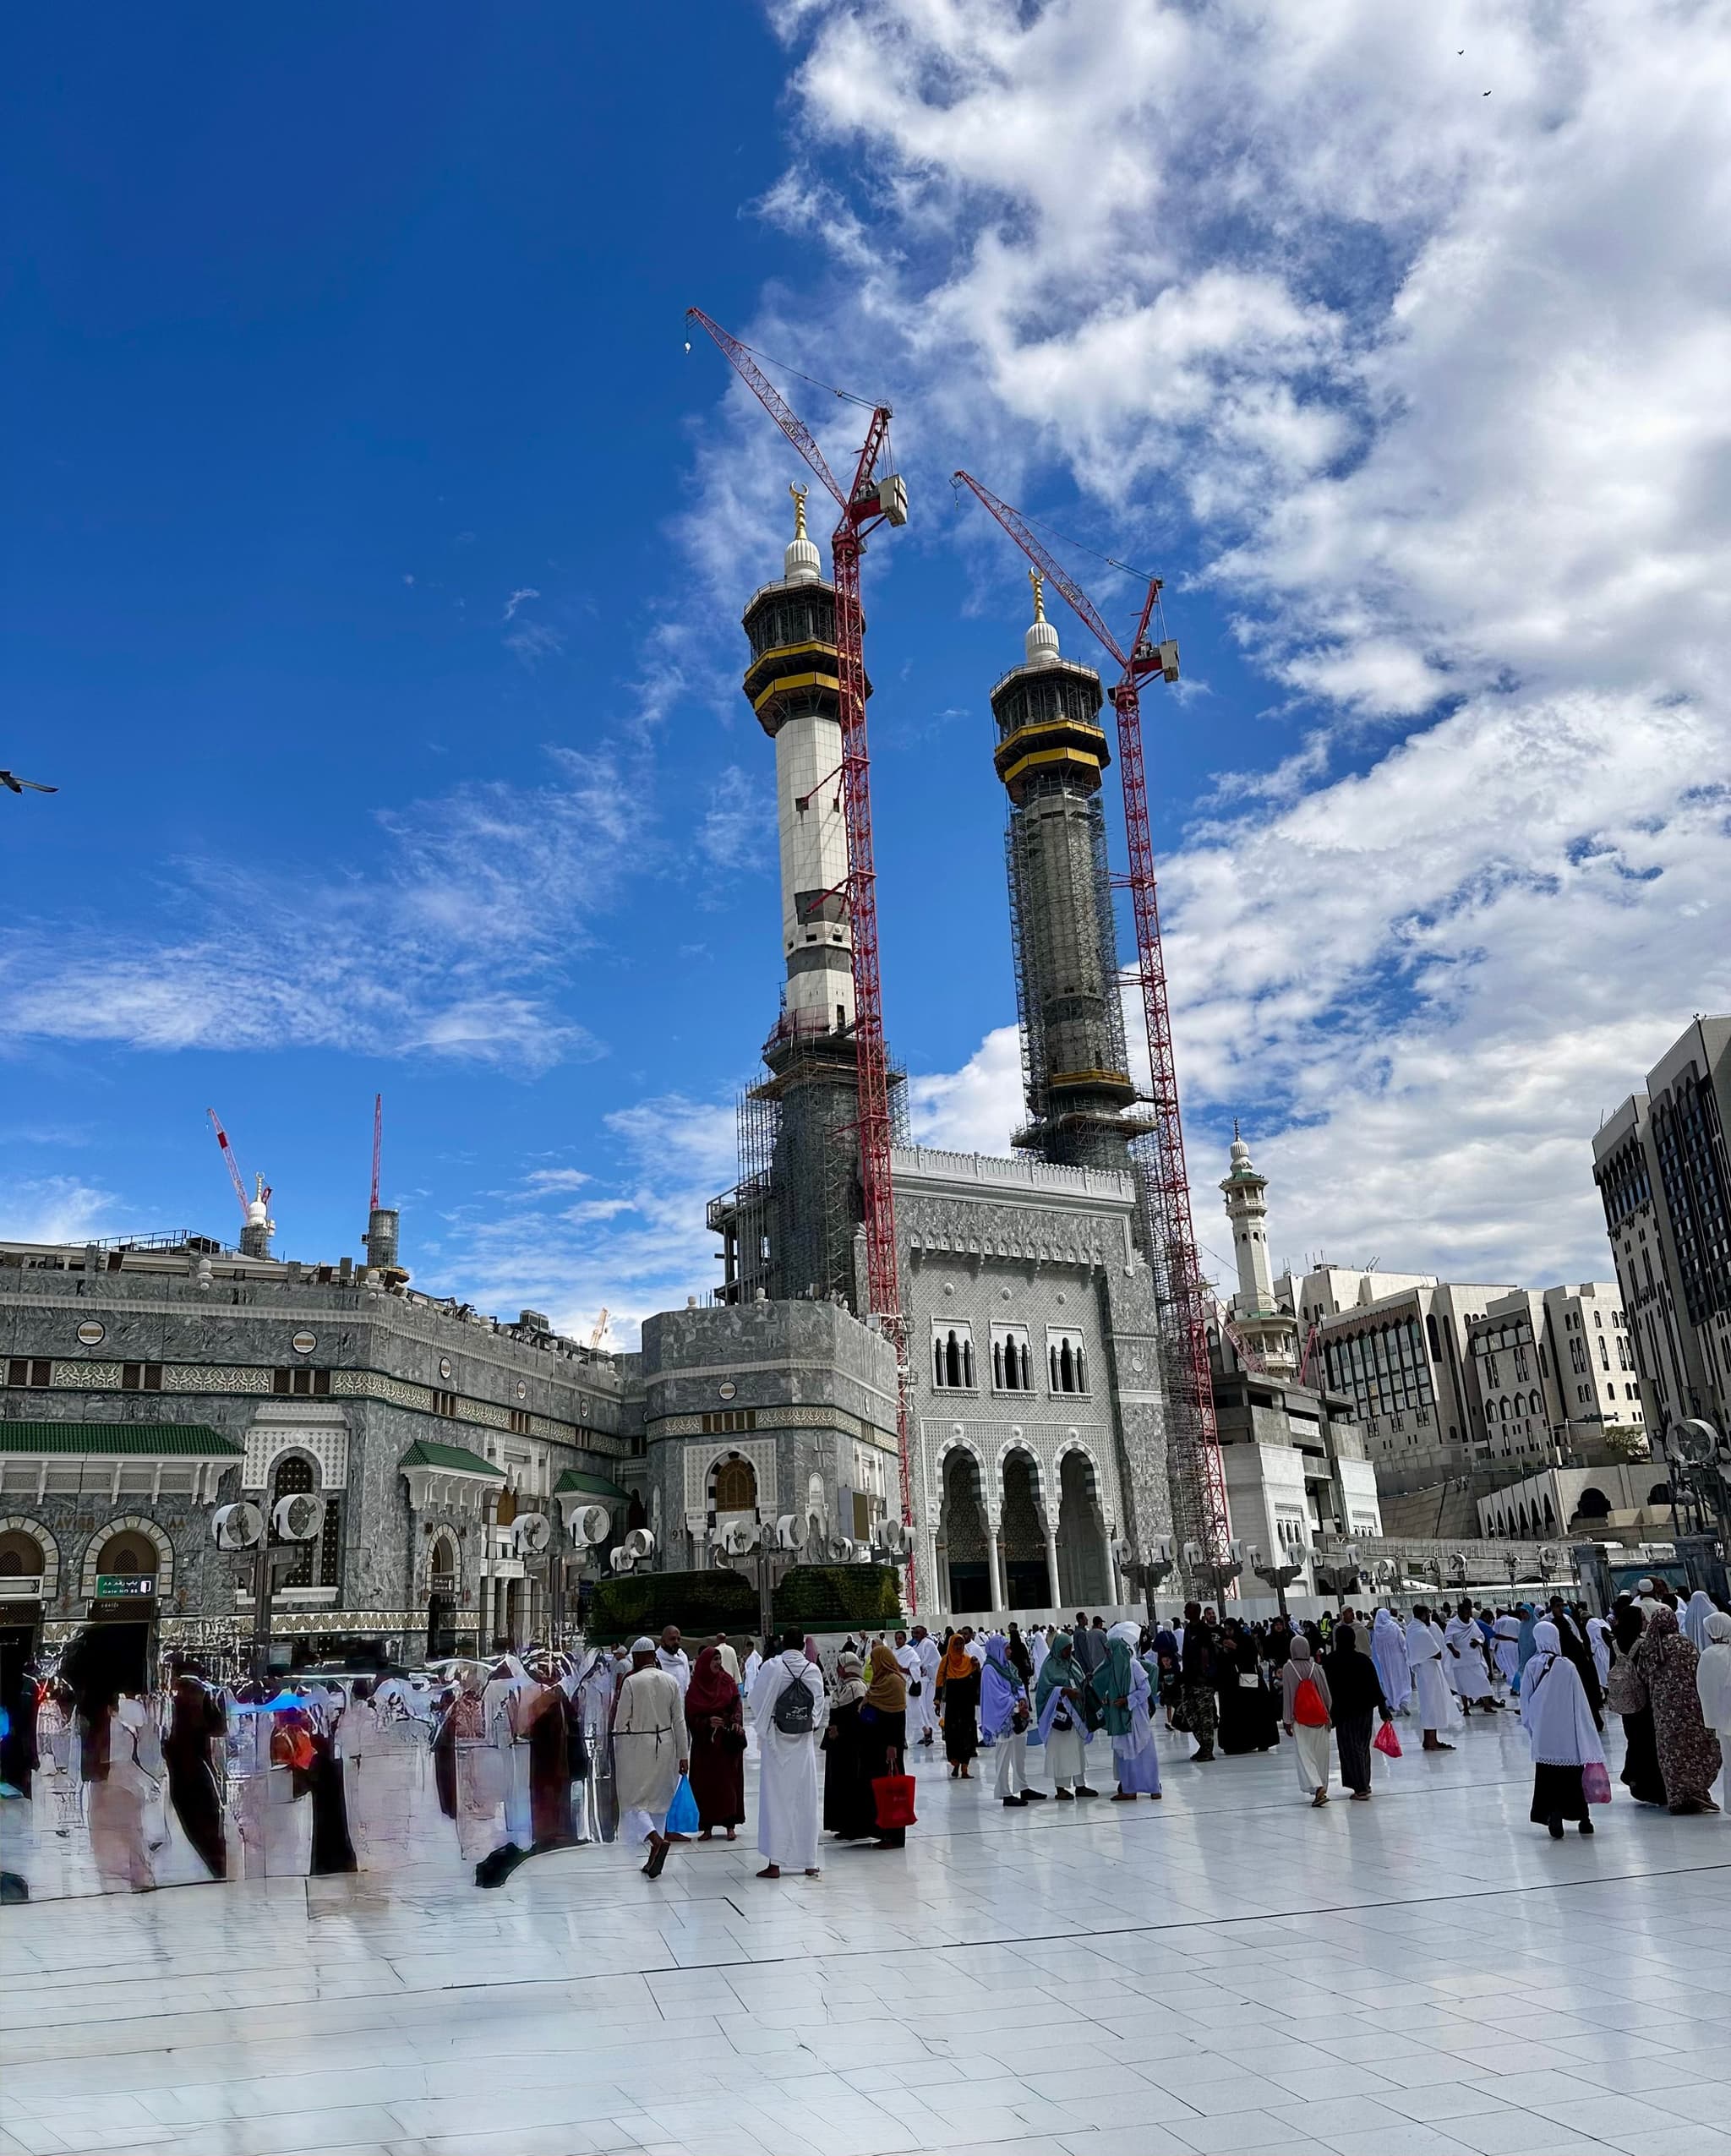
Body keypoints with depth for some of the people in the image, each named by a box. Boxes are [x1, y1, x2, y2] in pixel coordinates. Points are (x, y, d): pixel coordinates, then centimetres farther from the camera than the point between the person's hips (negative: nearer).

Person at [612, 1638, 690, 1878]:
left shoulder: (631, 1682, -12)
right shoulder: (672, 1681, 0)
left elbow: (621, 1722, -9)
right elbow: (679, 1721, 2)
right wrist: (683, 1755, 5)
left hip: (636, 1746, -5)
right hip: (665, 1744, 5)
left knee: (633, 1800, 5)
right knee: (658, 1800, 15)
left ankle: (656, 1839, -21)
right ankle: (654, 1862, 17)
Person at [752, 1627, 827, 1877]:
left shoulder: (771, 1667, -9)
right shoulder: (814, 1670, -4)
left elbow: (758, 1704, -4)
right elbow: (820, 1706, -1)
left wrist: (763, 1729, 14)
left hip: (776, 1742, -2)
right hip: (804, 1744, 2)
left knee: (775, 1800, 4)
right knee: (805, 1800, 9)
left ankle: (774, 1862, 3)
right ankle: (809, 1861, 15)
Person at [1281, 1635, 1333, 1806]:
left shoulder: (1288, 1669, -8)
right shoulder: (1316, 1668, -2)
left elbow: (1287, 1695, -5)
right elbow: (1326, 1693, 3)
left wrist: (1287, 1720, 2)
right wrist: (1330, 1716, 15)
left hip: (1300, 1719, -3)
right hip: (1320, 1718, 3)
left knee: (1305, 1754, -3)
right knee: (1321, 1754, 14)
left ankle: (1317, 1787, -21)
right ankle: (1322, 1787, 21)